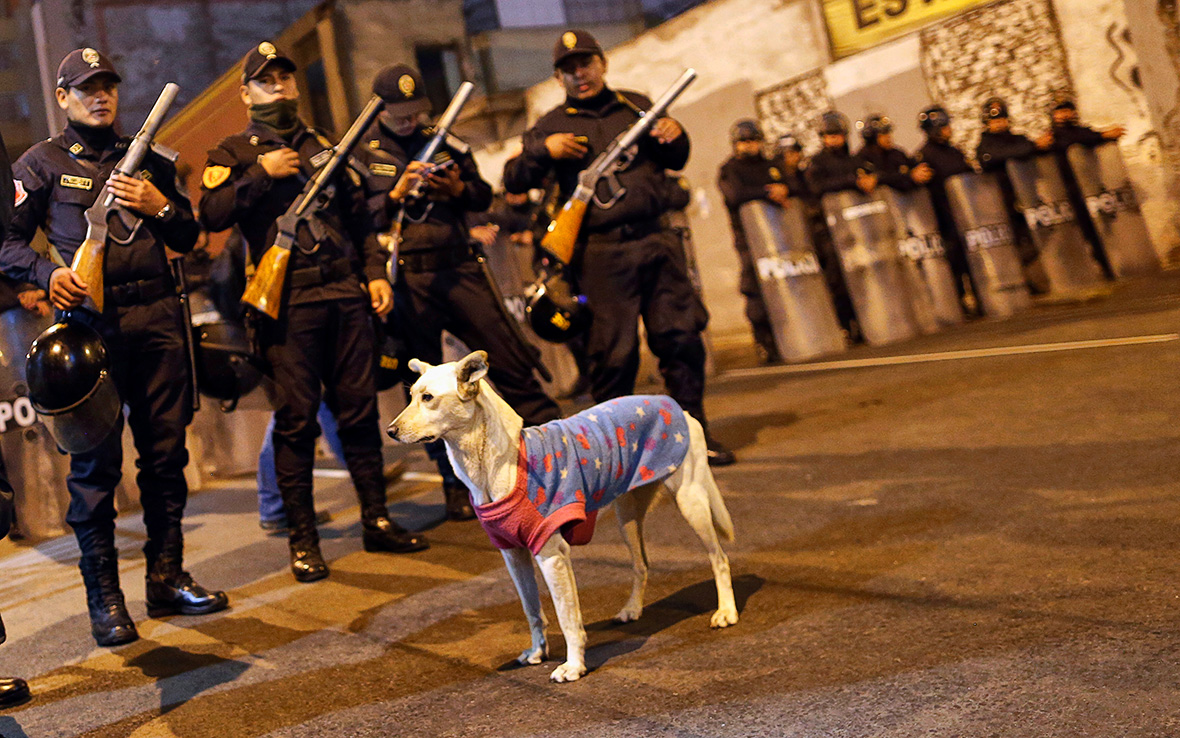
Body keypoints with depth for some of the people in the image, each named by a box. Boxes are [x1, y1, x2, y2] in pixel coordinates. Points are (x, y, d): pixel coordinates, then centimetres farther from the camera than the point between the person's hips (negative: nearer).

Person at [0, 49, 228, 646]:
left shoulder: (148, 161, 18)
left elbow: (189, 237, 20)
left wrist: (160, 206, 1)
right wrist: (49, 273, -17)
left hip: (157, 318, 4)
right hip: (91, 321, -4)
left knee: (166, 451, 6)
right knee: (95, 461, -3)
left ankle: (167, 578, 16)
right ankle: (104, 597, 5)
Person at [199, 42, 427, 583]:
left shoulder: (324, 147, 21)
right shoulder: (234, 154, 7)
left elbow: (359, 218, 22)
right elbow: (212, 214, -9)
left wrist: (376, 273, 11)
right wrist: (262, 173, -13)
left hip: (347, 295, 4)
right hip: (289, 303, -4)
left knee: (360, 410, 7)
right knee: (297, 420, -3)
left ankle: (377, 521, 17)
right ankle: (303, 541, 5)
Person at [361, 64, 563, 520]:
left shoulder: (445, 144, 13)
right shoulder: (361, 154, 4)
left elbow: (484, 198, 17)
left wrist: (459, 188, -3)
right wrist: (397, 193, -15)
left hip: (459, 271, 3)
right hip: (407, 280, -2)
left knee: (510, 360, 1)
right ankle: (456, 485, 12)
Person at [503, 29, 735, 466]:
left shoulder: (636, 106, 16)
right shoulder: (552, 126, 8)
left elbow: (674, 162, 25)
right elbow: (514, 182, 2)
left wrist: (675, 138, 4)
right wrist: (544, 150, -14)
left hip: (654, 241, 3)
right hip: (603, 253, -3)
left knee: (682, 337, 3)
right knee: (615, 353, -4)